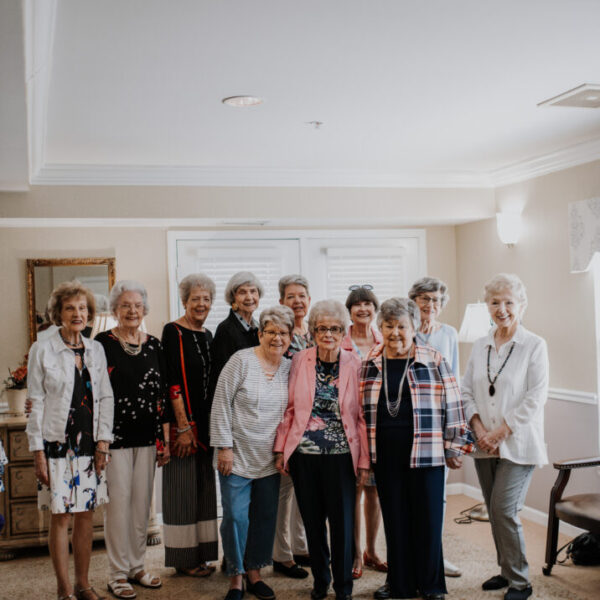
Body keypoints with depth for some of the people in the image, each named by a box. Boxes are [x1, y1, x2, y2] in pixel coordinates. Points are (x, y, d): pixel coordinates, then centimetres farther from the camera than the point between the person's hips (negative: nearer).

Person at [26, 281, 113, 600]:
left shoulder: (95, 349, 8)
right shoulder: (42, 349, -3)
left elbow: (105, 398, 9)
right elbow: (36, 403, -5)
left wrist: (103, 440, 1)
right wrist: (38, 451, -8)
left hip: (90, 444, 4)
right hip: (58, 444, -3)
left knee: (86, 514, 9)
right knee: (61, 516, 2)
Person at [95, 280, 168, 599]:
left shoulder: (154, 345, 7)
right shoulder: (103, 343, -5)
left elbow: (162, 393, 10)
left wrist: (164, 440, 8)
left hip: (147, 437, 4)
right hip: (115, 436, -4)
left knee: (142, 502, 11)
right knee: (118, 502, 0)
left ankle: (137, 566, 24)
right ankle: (117, 574, 12)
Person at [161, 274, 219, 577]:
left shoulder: (208, 335, 12)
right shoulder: (173, 332, -9)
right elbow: (172, 381, -15)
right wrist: (183, 426, -18)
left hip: (205, 422, 7)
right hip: (183, 422, -7)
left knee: (203, 487, 13)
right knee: (182, 488, 1)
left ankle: (200, 553, 24)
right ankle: (183, 558, 12)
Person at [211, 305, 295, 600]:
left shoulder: (289, 368, 5)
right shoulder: (241, 361, -10)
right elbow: (221, 405, -10)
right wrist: (224, 446, -12)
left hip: (270, 459, 5)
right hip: (237, 456, -4)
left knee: (266, 517, 10)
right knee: (236, 517, -2)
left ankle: (254, 573, 27)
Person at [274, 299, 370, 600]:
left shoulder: (354, 364, -1)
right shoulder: (299, 361, 2)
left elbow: (362, 415, 0)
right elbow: (289, 408, 7)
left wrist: (364, 460, -2)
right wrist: (280, 449, 3)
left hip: (341, 455, -1)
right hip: (304, 454, 1)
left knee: (342, 522, 4)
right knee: (312, 521, 11)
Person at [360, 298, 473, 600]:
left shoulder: (434, 362, -2)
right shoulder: (369, 364, 6)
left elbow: (451, 406, 1)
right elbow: (359, 408, 14)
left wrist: (455, 448, 0)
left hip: (425, 454, -2)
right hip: (385, 456, 3)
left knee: (427, 519, 5)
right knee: (394, 519, 10)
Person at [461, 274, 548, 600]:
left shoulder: (534, 346, -6)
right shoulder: (480, 346, 9)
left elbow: (535, 398, -12)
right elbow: (467, 391, 9)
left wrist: (500, 432, -13)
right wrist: (479, 428, -6)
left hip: (517, 445, -5)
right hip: (485, 446, 5)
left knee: (504, 510, -9)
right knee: (494, 511, 11)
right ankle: (506, 570, 28)